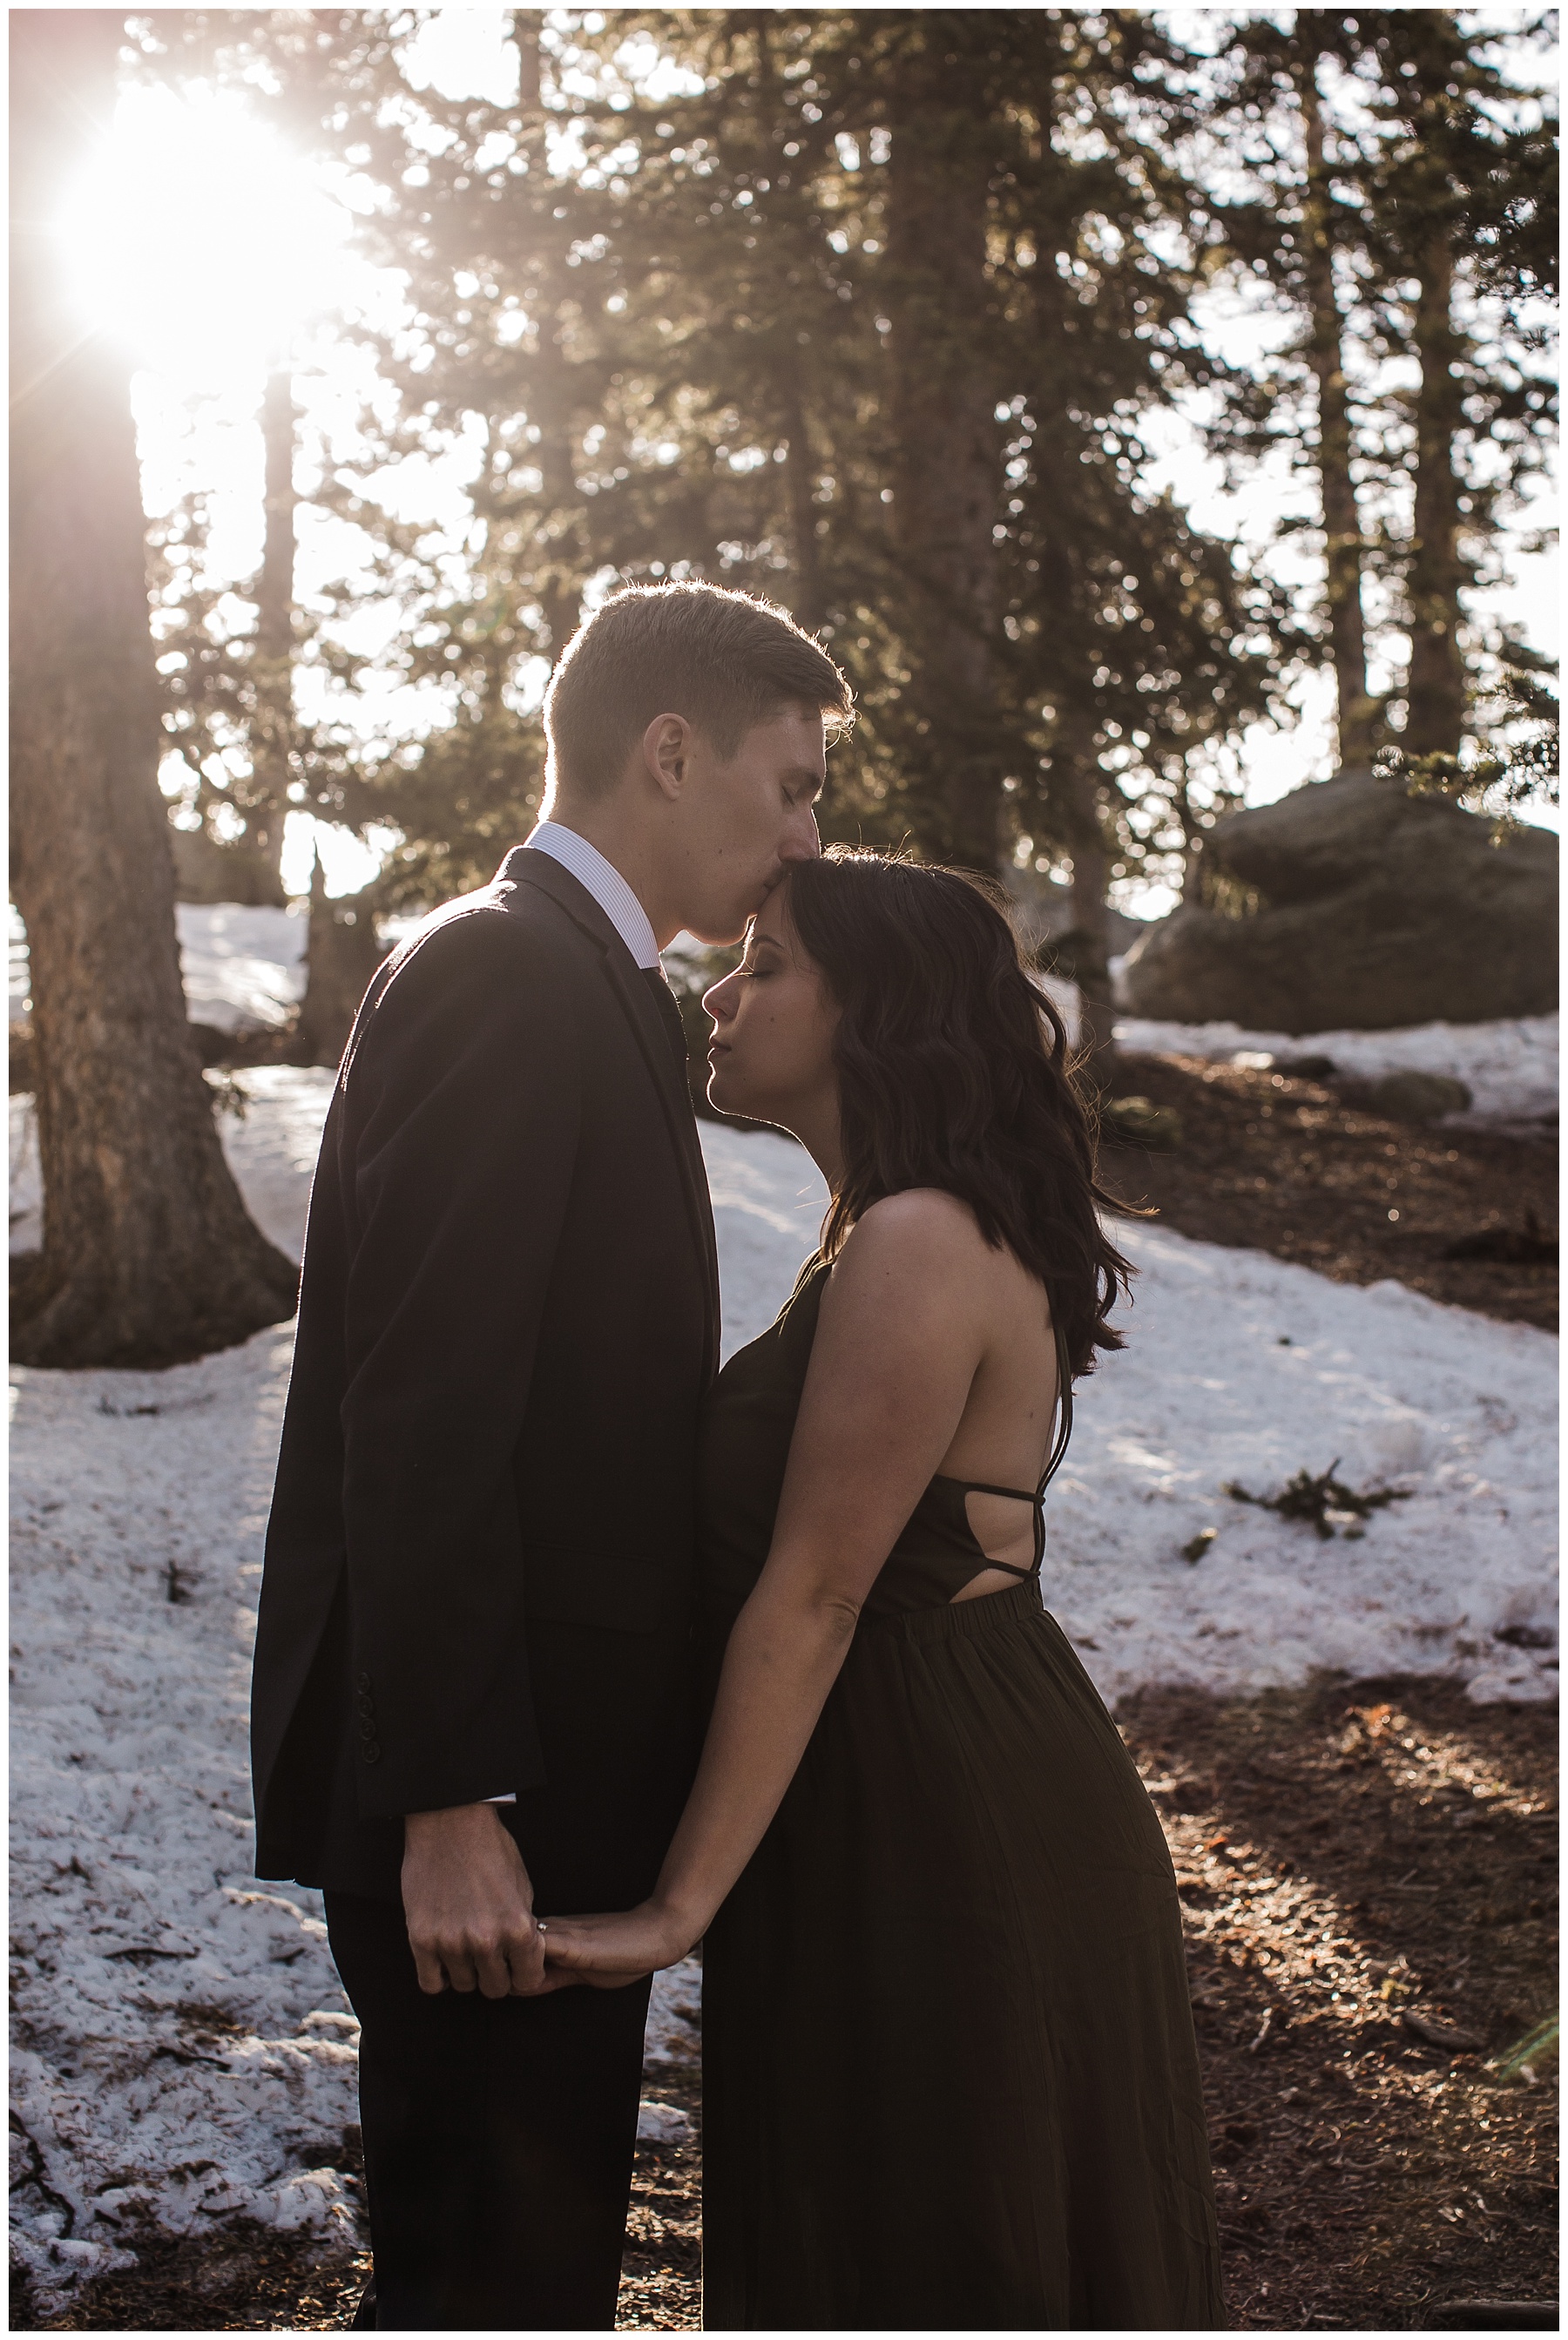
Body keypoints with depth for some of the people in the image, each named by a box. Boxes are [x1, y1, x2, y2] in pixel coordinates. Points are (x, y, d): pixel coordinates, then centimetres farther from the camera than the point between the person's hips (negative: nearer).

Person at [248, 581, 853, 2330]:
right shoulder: (501, 974, -16)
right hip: (480, 1789, -10)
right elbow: (421, 1419, -23)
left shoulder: (584, 986, 16)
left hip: (551, 1757, 10)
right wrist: (449, 1806, -25)